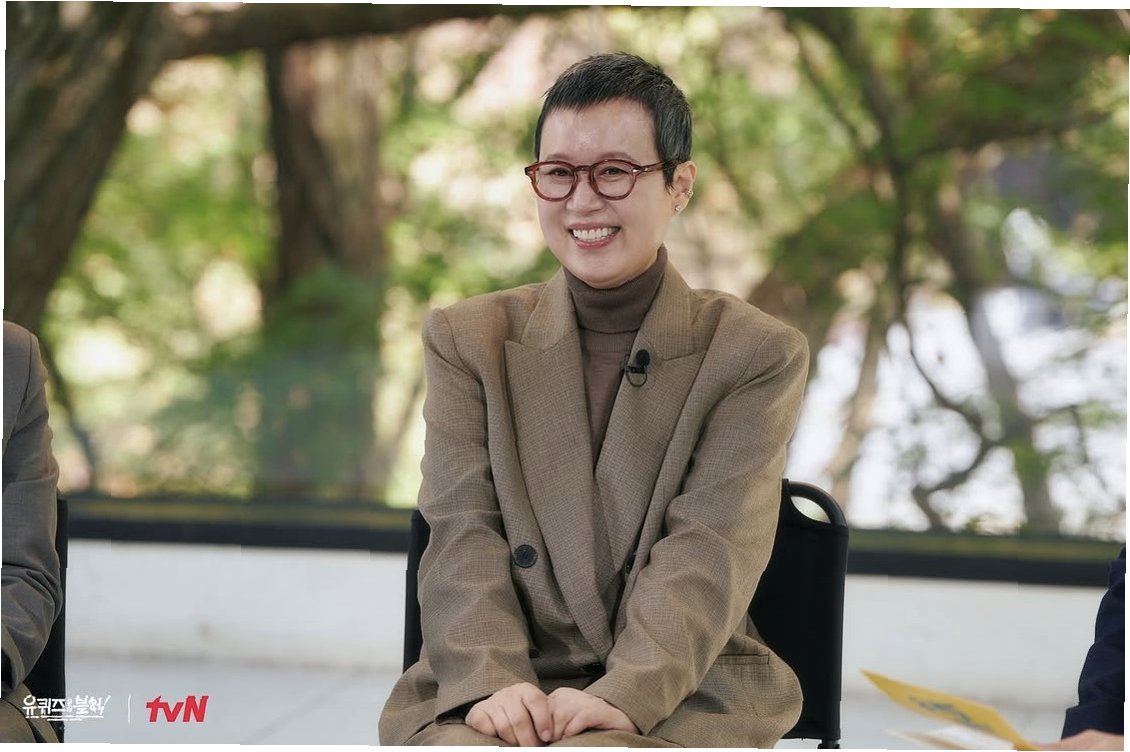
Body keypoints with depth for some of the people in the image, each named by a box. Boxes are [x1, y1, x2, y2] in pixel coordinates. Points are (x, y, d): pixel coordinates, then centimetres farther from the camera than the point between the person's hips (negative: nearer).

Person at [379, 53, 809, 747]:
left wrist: (624, 695, -21)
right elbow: (465, 531, 0)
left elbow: (708, 552, -7)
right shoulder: (466, 339, 11)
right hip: (502, 686, 2)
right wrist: (492, 681, -16)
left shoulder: (759, 355, 4)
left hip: (684, 691, -1)